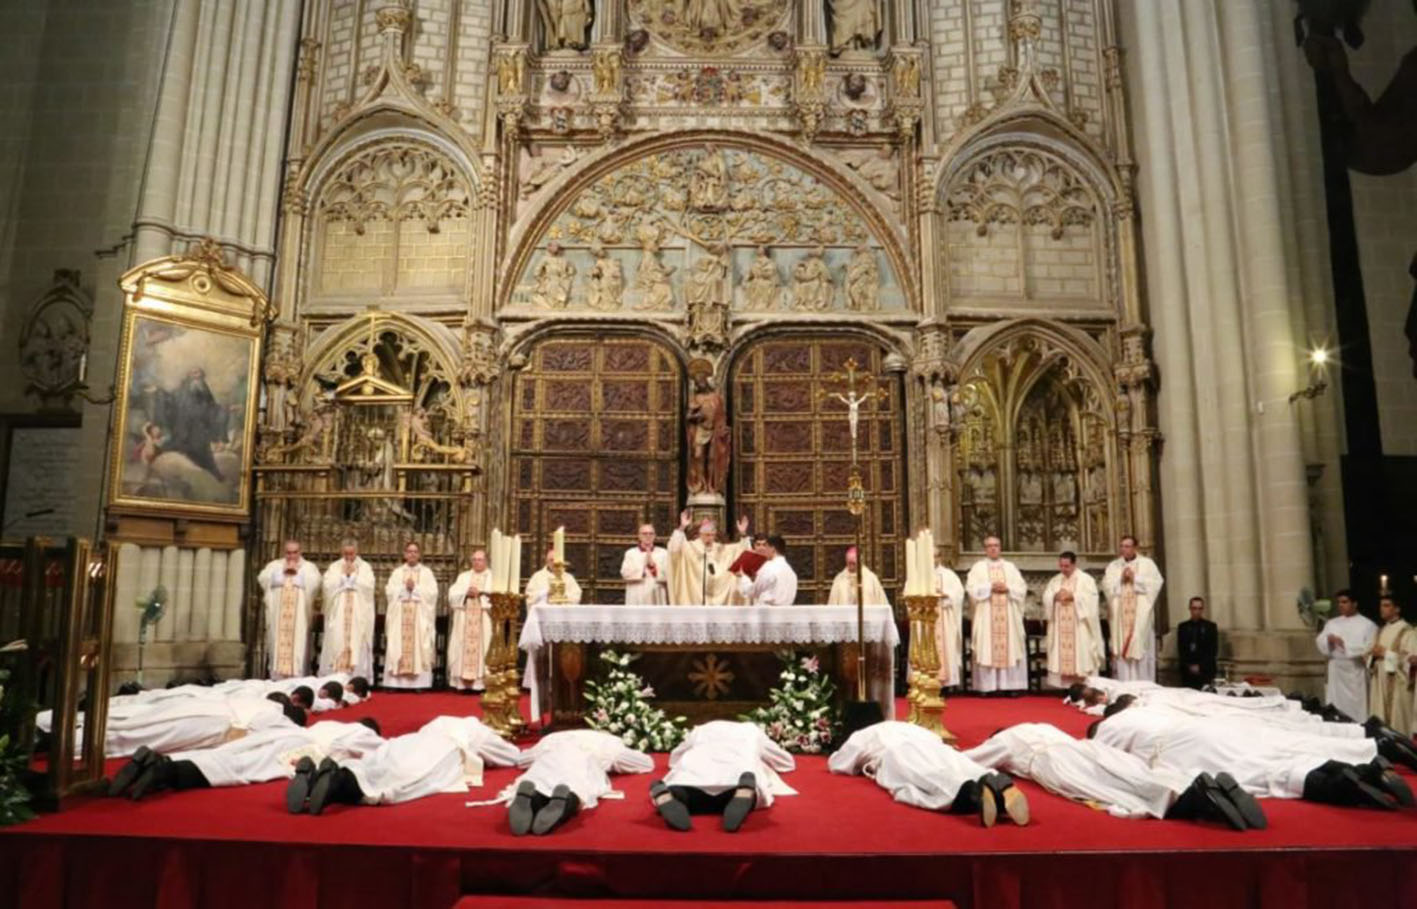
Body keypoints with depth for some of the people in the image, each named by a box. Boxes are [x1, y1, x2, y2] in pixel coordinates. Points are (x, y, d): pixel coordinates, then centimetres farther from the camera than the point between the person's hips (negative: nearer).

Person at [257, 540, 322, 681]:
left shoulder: (309, 567, 11)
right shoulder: (274, 565, 16)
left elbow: (315, 583, -6)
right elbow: (263, 579, 0)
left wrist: (298, 572, -6)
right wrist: (282, 572, -5)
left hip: (299, 617, -1)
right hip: (278, 616, 2)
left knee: (298, 646, -7)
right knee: (277, 645, -4)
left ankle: (298, 678, -8)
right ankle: (276, 677, -1)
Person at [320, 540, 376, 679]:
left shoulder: (365, 567, 8)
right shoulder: (334, 567, 11)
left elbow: (368, 586, -7)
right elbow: (328, 586, -3)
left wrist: (352, 575, -5)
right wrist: (343, 575, -6)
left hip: (359, 615, -1)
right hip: (338, 615, 1)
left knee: (357, 641, -8)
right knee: (337, 641, -8)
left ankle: (356, 676, -8)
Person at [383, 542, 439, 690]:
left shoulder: (426, 572, 8)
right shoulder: (397, 572, 12)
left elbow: (432, 593, -4)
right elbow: (390, 592, 1)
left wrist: (415, 588, -11)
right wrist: (405, 587, -11)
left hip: (420, 617, -1)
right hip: (400, 617, 1)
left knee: (419, 647, -6)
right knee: (398, 647, -4)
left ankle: (419, 682, -7)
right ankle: (396, 682, -4)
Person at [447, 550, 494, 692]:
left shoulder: (493, 577, 9)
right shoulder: (463, 576, 19)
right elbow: (453, 594, 7)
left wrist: (480, 593, -12)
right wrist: (466, 593, -9)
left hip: (484, 621, -3)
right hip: (464, 620, 3)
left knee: (482, 648, -10)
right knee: (463, 648, -3)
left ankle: (481, 682, -10)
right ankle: (463, 681, -2)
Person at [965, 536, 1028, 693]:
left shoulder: (1010, 567, 14)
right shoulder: (978, 567, 6)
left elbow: (1022, 588, 6)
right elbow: (972, 588, -6)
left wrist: (1007, 588, -10)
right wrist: (991, 587, -14)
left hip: (1008, 617, 2)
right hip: (986, 617, -2)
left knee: (1010, 648, -2)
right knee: (987, 650, -6)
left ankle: (1011, 685, 1)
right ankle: (987, 686, -5)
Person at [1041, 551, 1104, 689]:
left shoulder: (1086, 579, 2)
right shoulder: (1055, 580, 14)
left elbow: (1090, 599, -10)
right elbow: (1046, 598, 8)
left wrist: (1072, 596, -16)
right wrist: (1055, 596, -12)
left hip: (1079, 626, -4)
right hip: (1060, 627, 4)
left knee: (1080, 655, -6)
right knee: (1061, 655, 0)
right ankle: (1063, 685, 3)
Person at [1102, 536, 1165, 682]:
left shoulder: (1147, 563, 6)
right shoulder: (1113, 566, 12)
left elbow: (1156, 582, -6)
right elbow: (1106, 585, 3)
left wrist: (1135, 578, -10)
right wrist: (1121, 579, -10)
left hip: (1140, 616, -2)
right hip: (1120, 616, 2)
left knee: (1141, 647, -4)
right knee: (1121, 648, -2)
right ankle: (1123, 684, 0)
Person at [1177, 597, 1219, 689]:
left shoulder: (1210, 626, 5)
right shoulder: (1182, 627, 11)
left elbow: (1213, 650, 0)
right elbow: (1180, 650, 8)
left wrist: (1200, 666, -7)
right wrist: (1189, 666, -5)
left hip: (1205, 671, -2)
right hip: (1187, 671, 2)